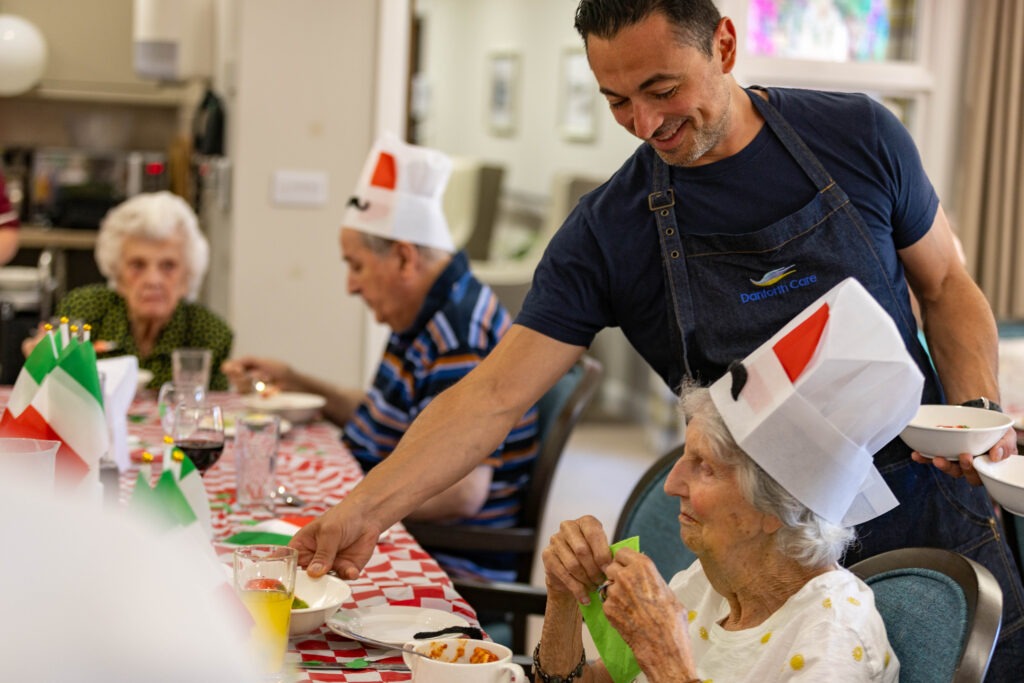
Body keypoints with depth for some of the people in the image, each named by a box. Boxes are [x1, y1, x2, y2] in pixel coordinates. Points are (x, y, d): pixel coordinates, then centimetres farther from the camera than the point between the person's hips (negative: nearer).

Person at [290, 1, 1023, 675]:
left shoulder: (858, 135, -5)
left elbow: (947, 287, 7)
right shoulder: (606, 231, -9)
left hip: (933, 515, 2)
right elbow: (495, 395, -12)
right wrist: (366, 510, -22)